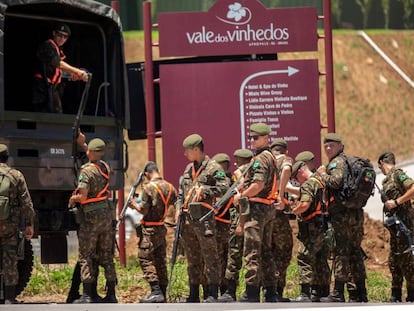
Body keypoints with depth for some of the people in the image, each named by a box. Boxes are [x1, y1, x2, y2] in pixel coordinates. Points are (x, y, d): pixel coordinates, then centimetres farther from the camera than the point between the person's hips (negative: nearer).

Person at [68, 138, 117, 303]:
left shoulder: (86, 171, -15)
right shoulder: (105, 167, 8)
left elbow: (82, 197, -22)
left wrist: (72, 199, 0)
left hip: (91, 217, -6)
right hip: (107, 215, 6)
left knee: (86, 256, -1)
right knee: (107, 256, 10)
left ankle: (87, 295, -7)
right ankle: (111, 294, 10)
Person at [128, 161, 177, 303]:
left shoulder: (149, 187, -15)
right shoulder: (169, 187, 5)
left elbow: (144, 210, -15)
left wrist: (134, 205, 3)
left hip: (150, 229, -7)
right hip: (162, 228, 7)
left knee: (145, 258, -5)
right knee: (160, 260, 13)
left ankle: (156, 291, -14)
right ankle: (162, 292, 16)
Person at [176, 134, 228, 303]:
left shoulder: (213, 168, -3)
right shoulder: (188, 169, 19)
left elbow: (224, 188, -12)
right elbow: (181, 192, 24)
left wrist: (204, 190, -17)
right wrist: (179, 208, 10)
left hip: (204, 218, -8)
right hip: (187, 219, 8)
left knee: (210, 256, -7)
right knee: (192, 258, 11)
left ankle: (213, 294, -6)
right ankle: (194, 294, 16)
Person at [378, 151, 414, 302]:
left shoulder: (397, 174, -8)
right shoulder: (388, 179, 19)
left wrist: (396, 202, -18)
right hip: (395, 222, 10)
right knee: (394, 260, 13)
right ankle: (396, 296, 18)